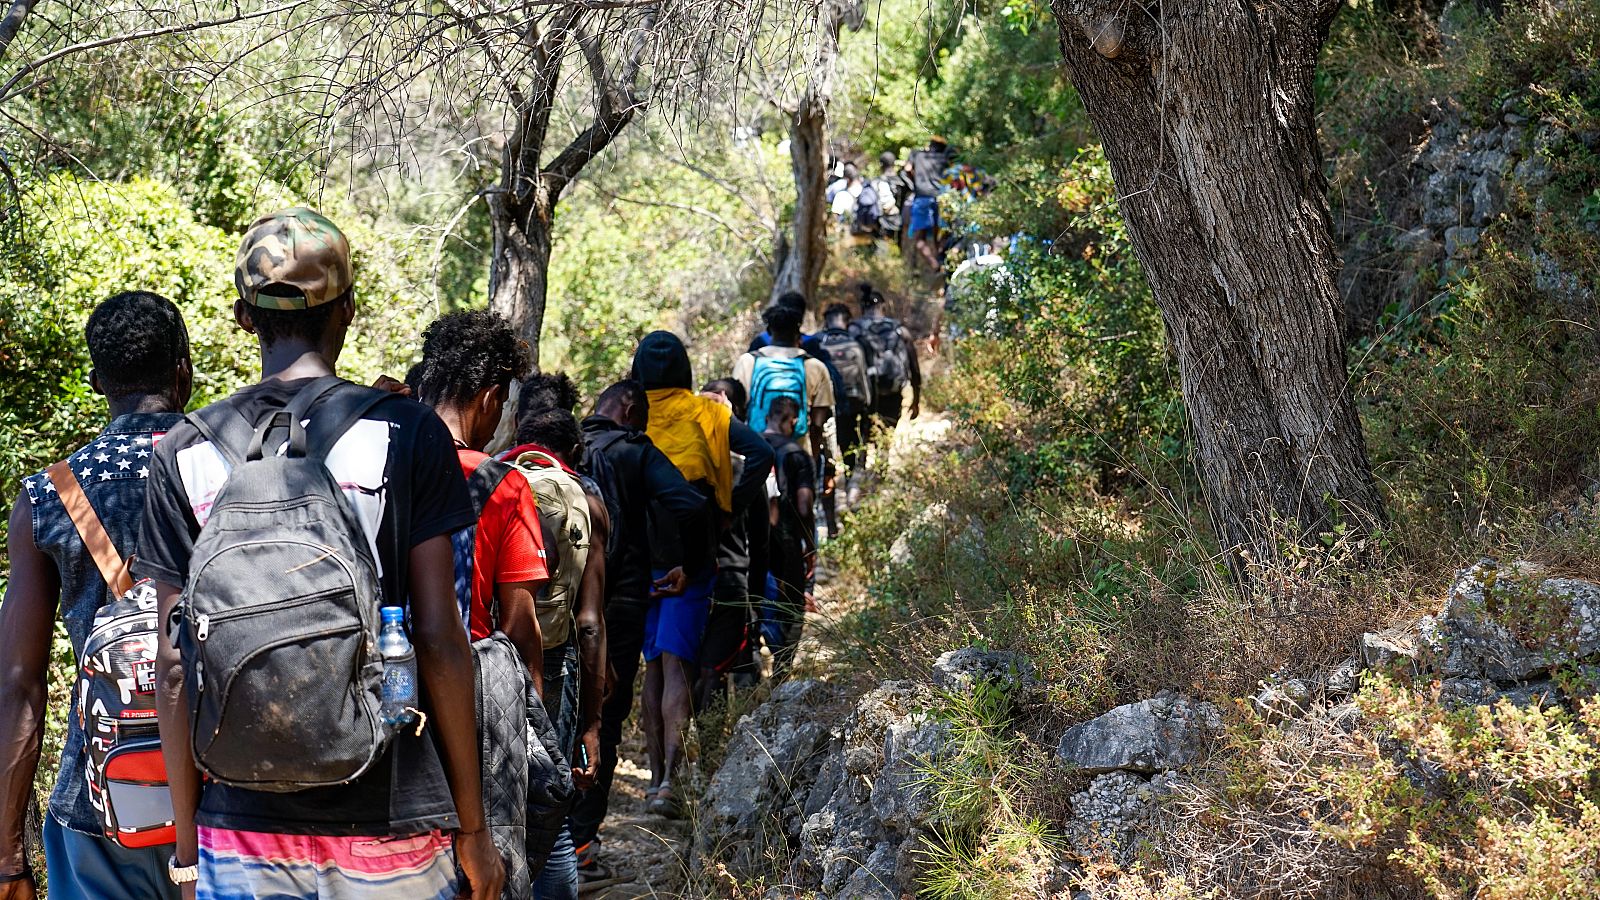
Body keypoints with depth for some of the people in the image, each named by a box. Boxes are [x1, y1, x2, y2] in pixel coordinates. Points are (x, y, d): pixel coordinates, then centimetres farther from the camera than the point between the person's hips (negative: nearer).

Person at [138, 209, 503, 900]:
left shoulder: (185, 452, 1)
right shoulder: (406, 433, -5)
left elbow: (175, 667, 1)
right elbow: (439, 641, -7)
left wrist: (187, 843, 9)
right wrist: (472, 824, 1)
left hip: (240, 835, 2)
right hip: (388, 824, -2)